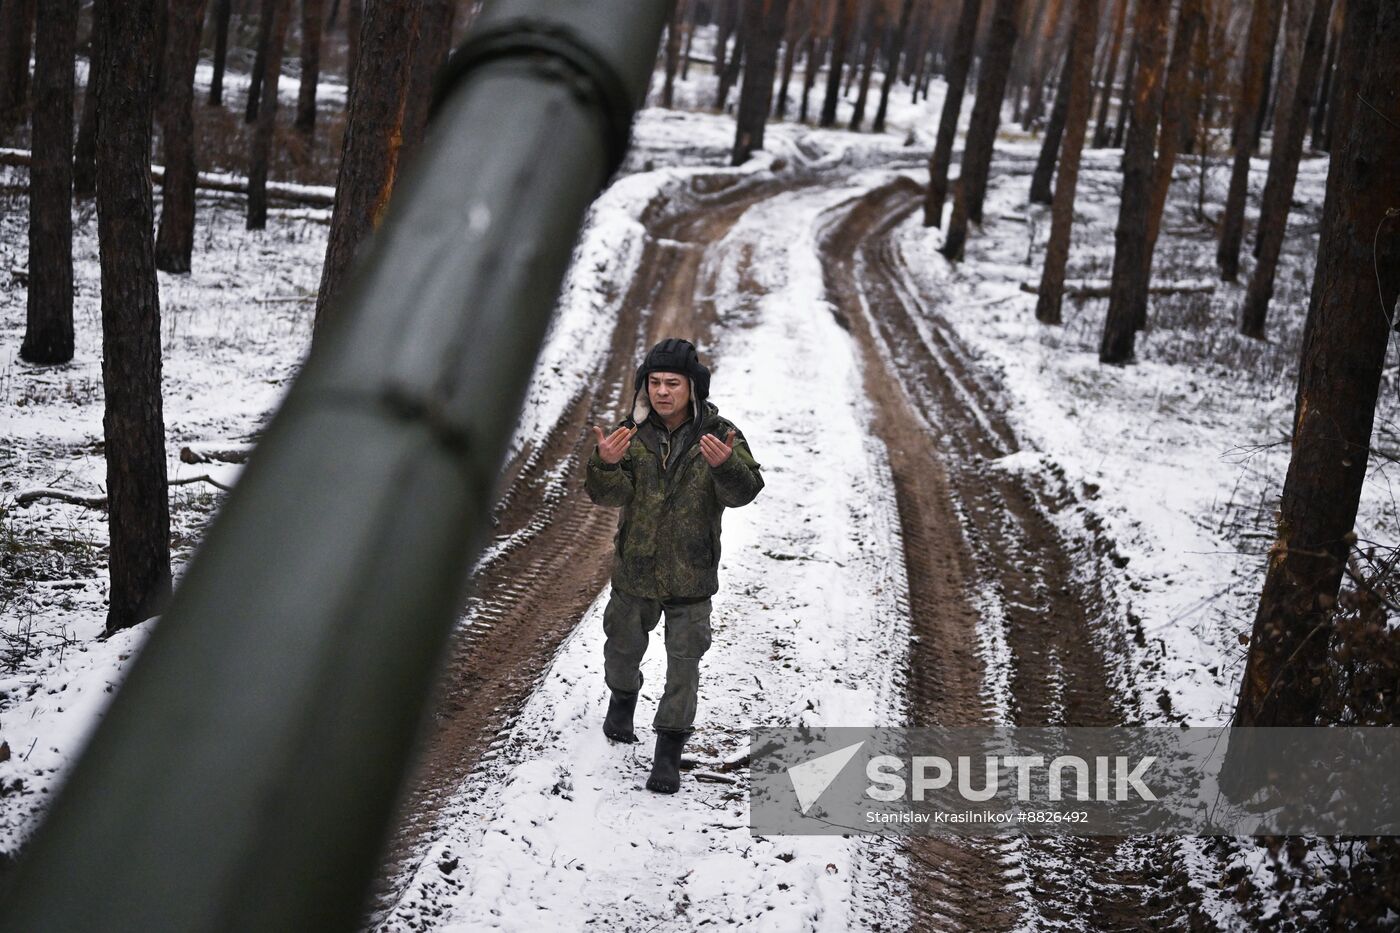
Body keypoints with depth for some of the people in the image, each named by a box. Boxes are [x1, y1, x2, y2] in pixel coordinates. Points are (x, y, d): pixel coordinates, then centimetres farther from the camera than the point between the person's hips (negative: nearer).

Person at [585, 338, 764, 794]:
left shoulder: (719, 435, -9)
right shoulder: (631, 433, -6)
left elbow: (743, 492, -19)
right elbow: (611, 495, -14)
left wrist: (726, 464, -41)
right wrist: (606, 464, -36)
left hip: (691, 573, -2)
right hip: (634, 567, 2)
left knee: (684, 661, 1)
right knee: (624, 645, 21)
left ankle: (669, 748, 13)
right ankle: (623, 695, 52)